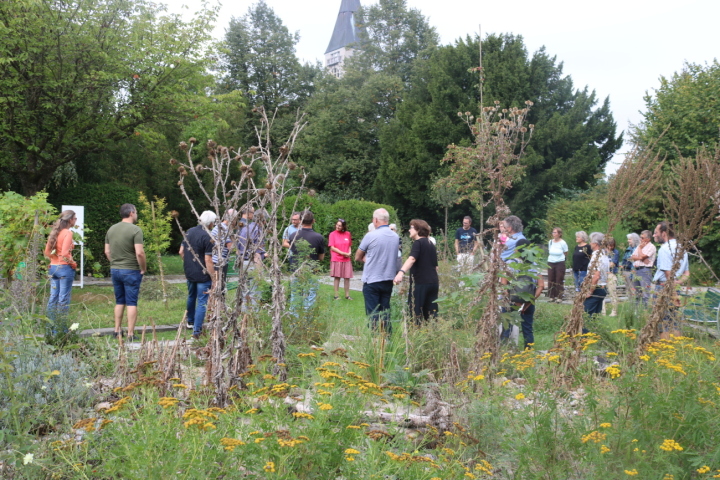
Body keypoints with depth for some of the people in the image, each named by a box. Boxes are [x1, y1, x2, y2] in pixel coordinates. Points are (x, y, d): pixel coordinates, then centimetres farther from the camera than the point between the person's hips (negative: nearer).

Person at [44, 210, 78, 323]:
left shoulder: (55, 232, 11)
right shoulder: (68, 233, -12)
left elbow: (47, 252, 12)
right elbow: (64, 254, -20)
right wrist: (73, 264, -6)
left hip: (53, 268, 8)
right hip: (65, 268, -8)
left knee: (53, 297, 12)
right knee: (63, 299, -1)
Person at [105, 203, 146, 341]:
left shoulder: (111, 229, 7)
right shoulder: (135, 230, -14)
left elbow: (107, 251, 11)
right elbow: (139, 253, -20)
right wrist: (143, 269, -8)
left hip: (114, 269, 6)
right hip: (131, 271, -6)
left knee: (119, 301, 17)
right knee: (131, 303, 0)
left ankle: (117, 331, 20)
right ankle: (130, 334, 1)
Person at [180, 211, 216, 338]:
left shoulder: (190, 232, 3)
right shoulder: (207, 237, -19)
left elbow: (181, 252, 9)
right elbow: (208, 260, -21)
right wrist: (213, 278, -15)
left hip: (189, 272, 7)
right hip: (202, 275, -7)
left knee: (191, 297, 26)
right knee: (202, 302, -2)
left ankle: (190, 322, 43)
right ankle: (197, 331, -5)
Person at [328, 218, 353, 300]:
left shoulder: (348, 234, 8)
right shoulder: (333, 234, -2)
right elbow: (332, 247, -6)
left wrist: (349, 253, -5)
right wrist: (343, 253, -11)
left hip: (346, 259, 3)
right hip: (336, 259, -3)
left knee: (347, 277, 3)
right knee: (337, 277, 0)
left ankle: (347, 295, 11)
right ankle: (336, 295, 7)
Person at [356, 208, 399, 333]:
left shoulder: (371, 236, -14)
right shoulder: (396, 237, 2)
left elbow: (357, 257, -3)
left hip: (371, 281, -5)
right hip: (388, 280, 5)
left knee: (373, 313, 1)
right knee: (385, 312, 13)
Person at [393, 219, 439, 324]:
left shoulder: (418, 243, -7)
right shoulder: (431, 244, 18)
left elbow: (412, 259, -26)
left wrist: (401, 272, -40)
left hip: (420, 283, -8)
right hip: (433, 282, 8)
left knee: (416, 314, -4)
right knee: (431, 314, 7)